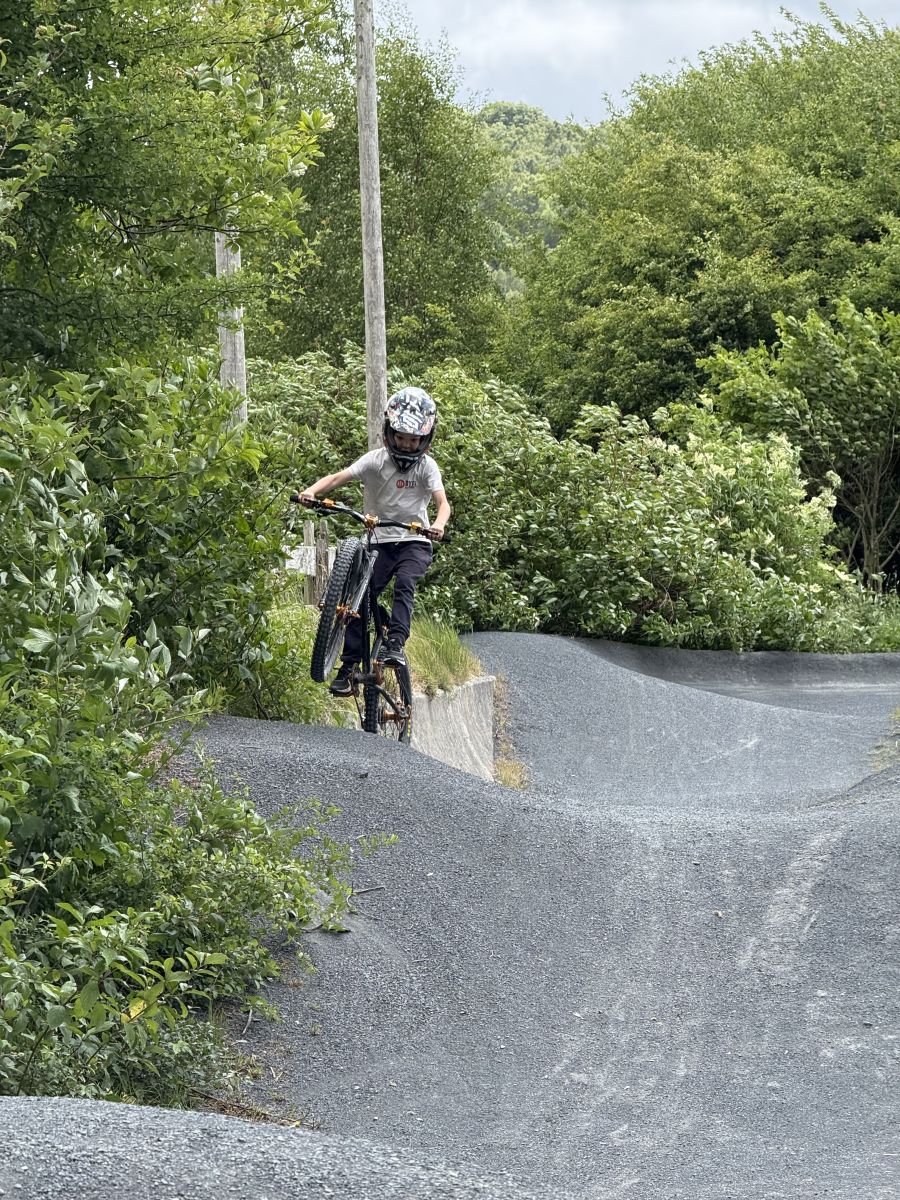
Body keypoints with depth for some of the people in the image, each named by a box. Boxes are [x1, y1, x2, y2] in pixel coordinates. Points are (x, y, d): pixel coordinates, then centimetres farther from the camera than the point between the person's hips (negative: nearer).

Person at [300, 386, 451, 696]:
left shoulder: (427, 466, -5)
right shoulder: (375, 460, -5)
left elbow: (442, 502, -18)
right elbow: (339, 477, -17)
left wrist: (439, 525, -41)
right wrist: (312, 491, -37)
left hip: (414, 542, -1)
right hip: (378, 541, 1)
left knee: (404, 583, -30)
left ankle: (395, 644, -32)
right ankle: (348, 668, -4)